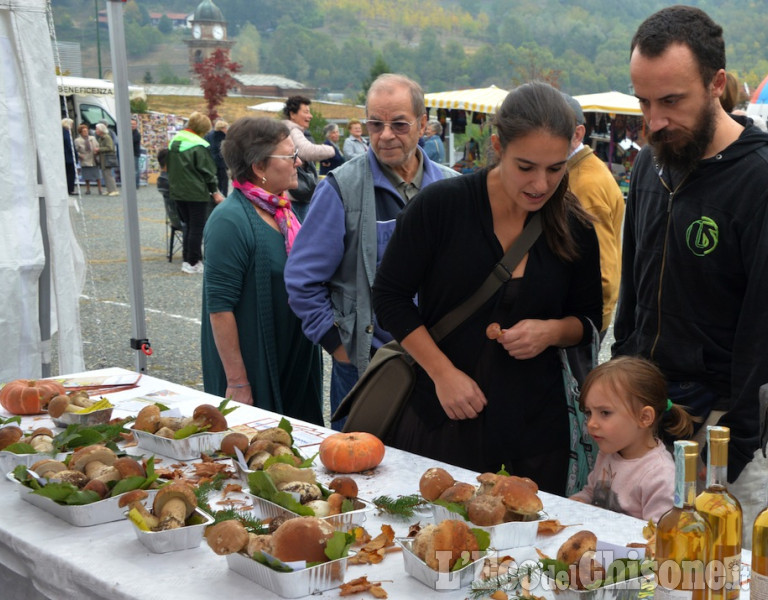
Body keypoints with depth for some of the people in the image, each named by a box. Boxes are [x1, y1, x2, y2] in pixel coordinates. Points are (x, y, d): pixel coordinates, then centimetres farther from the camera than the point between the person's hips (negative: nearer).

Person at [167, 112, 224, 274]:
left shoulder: (174, 142, 10)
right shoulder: (199, 145, -14)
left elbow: (171, 168, 16)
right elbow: (207, 171, -13)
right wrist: (215, 192, -8)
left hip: (178, 192, 7)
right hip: (196, 193, -7)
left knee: (188, 226, 17)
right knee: (197, 228, 1)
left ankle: (186, 260, 19)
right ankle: (193, 263, 3)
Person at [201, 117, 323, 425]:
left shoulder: (281, 209, 8)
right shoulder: (231, 220, -18)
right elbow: (219, 307, -20)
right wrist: (237, 382, -21)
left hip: (295, 362, 8)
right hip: (255, 370, -8)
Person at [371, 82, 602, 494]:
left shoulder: (574, 228, 0)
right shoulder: (440, 205, -9)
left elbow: (589, 318, 12)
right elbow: (390, 297, -3)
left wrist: (553, 331, -11)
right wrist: (442, 372, -12)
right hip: (438, 419, -2)